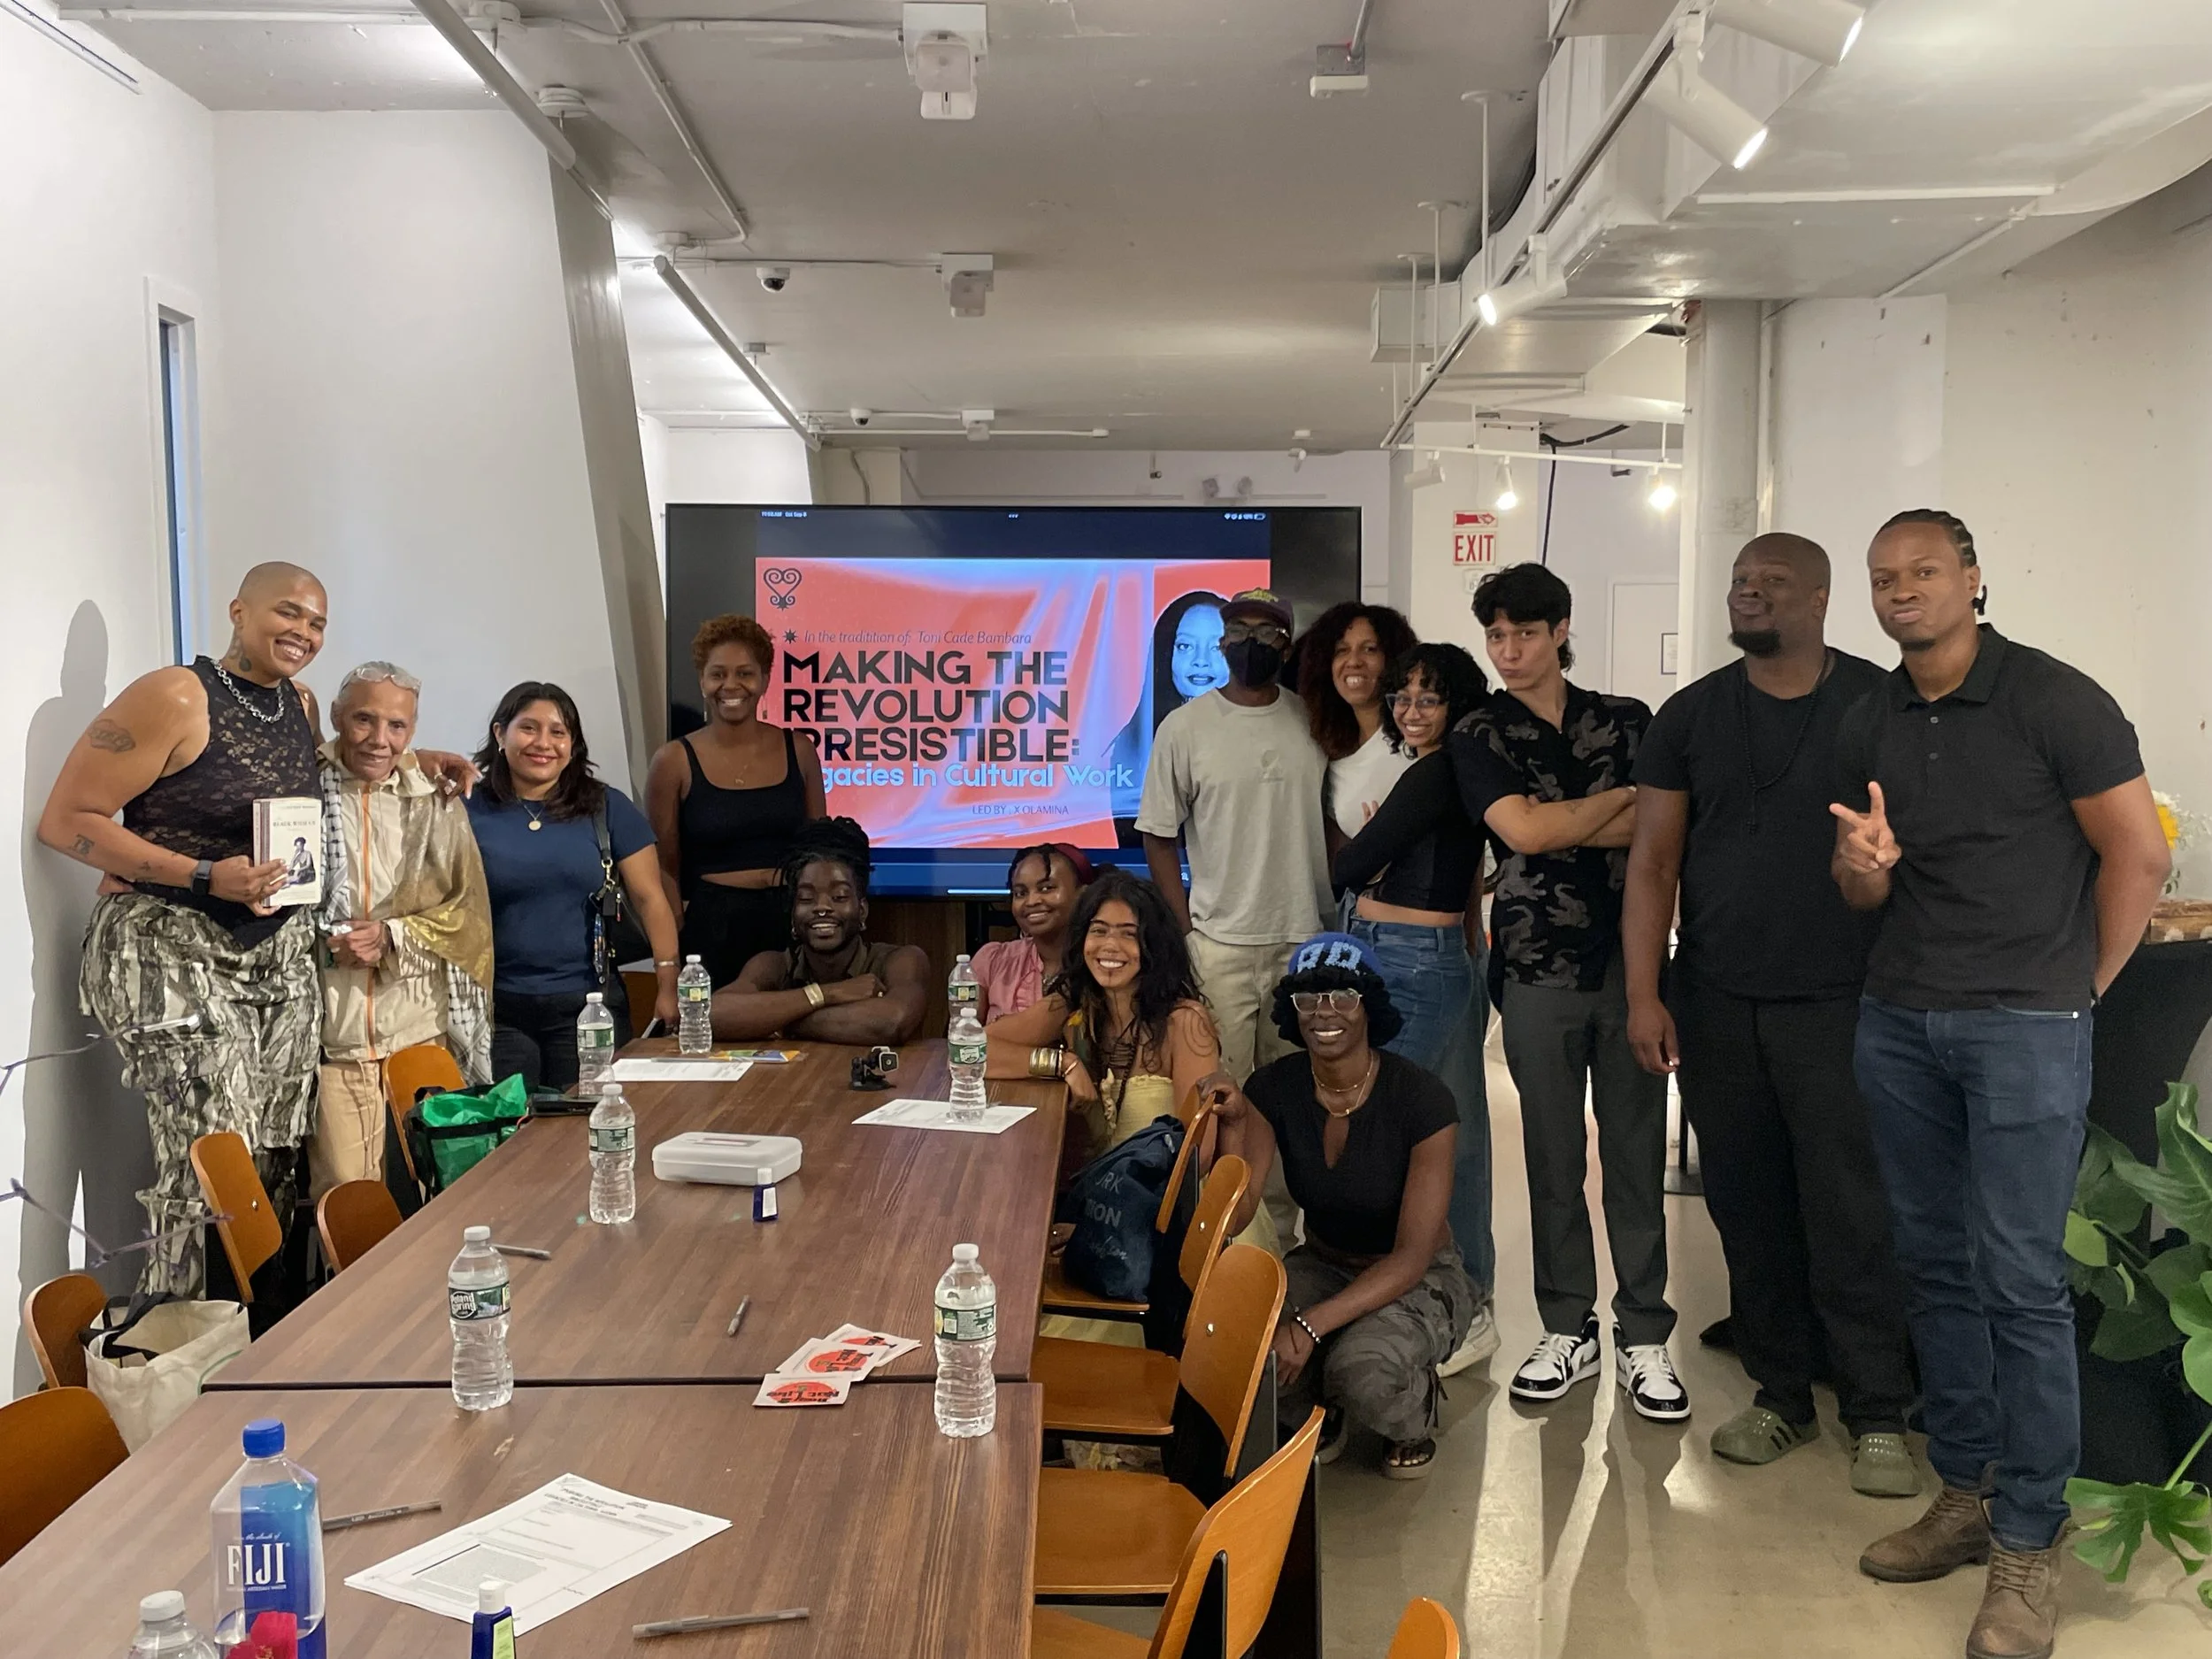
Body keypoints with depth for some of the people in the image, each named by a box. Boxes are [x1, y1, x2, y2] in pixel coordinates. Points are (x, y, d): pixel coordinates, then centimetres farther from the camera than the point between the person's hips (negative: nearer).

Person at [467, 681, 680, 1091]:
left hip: (587, 1006, 1)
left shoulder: (607, 808, 4)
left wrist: (668, 985, -6)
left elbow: (650, 899, 2)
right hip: (498, 1011, 0)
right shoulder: (469, 813, 2)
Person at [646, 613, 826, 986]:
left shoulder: (798, 750, 5)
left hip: (790, 921, 2)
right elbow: (664, 866, 1)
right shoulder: (675, 761, -2)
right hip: (712, 926, -2)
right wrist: (680, 938, -8)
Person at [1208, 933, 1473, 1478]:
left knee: (1362, 1374, -36)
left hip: (1417, 1282, -3)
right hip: (1321, 1266, 4)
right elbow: (1234, 1215, -15)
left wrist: (1312, 1326, -32)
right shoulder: (1274, 1088, -10)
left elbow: (1412, 1256, -22)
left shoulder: (1421, 1099, -22)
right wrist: (1233, 1125, -31)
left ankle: (1416, 1414, 3)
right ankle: (1319, 1405, 8)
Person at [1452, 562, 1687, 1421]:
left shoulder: (1627, 720, 10)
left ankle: (1643, 1337, 12)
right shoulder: (1479, 734, 5)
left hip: (1630, 959, 1)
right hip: (1539, 969, 0)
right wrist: (1625, 797, -2)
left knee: (1637, 1153, 3)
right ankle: (1567, 1331, 18)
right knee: (1553, 1156, 6)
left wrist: (1558, 828, -11)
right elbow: (1521, 829, -10)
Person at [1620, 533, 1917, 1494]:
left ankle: (1878, 1415, 10)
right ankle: (1781, 1395, 23)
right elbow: (1654, 861, 6)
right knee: (1747, 1207, 9)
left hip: (1837, 1002, -3)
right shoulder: (1690, 716, 8)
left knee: (1852, 1215, -3)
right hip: (1716, 1006, 3)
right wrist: (1643, 996, 0)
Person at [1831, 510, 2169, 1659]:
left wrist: (2078, 990, 1)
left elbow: (2137, 855, -4)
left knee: (2018, 1284, -4)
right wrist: (1864, 863, -8)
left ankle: (2028, 1543, 7)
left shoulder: (2055, 700, -7)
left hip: (2025, 1026, -6)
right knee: (1933, 1267, 11)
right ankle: (1965, 1494, 24)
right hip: (1898, 1024, 6)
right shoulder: (1869, 729, 10)